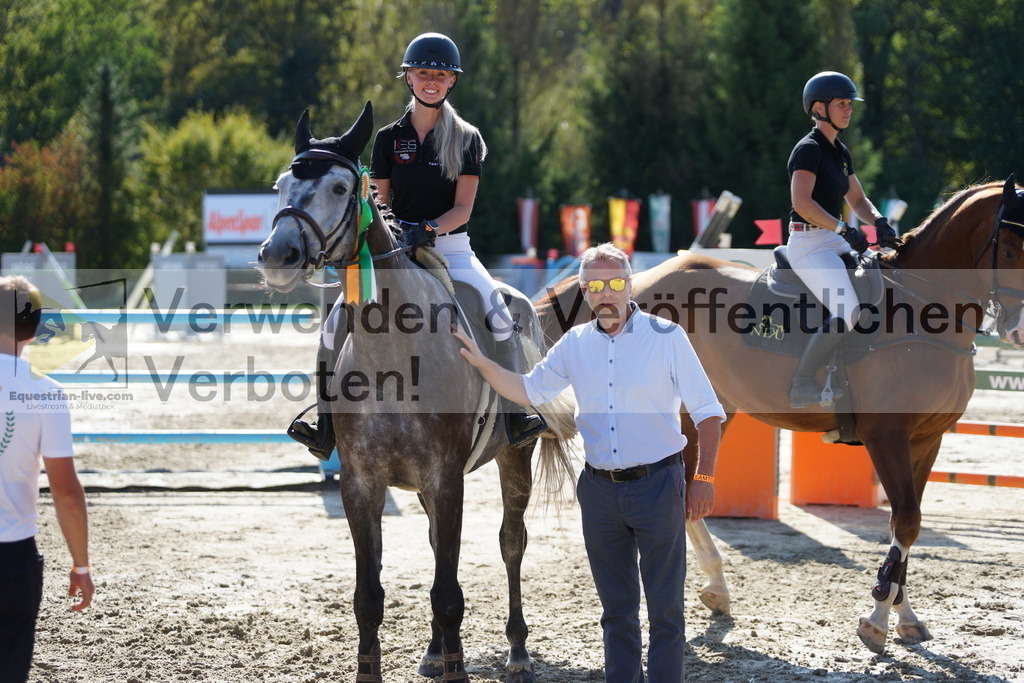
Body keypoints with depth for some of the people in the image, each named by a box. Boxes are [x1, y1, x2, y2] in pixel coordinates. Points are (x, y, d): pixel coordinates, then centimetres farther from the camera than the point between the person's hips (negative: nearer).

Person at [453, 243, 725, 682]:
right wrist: (482, 363, 2)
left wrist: (704, 478, -10)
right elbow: (530, 391, 17)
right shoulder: (575, 344, 7)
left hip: (657, 485, -4)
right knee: (616, 607, 12)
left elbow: (707, 411, -3)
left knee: (665, 608, -1)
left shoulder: (667, 337, -4)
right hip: (599, 491, 4)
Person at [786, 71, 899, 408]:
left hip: (835, 243, 10)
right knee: (848, 314, -24)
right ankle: (801, 384, -14)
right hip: (809, 244, -10)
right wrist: (844, 229, -27)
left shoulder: (840, 152, 17)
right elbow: (802, 202, -24)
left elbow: (858, 200, 22)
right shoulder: (809, 149, -12)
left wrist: (879, 221, 1)